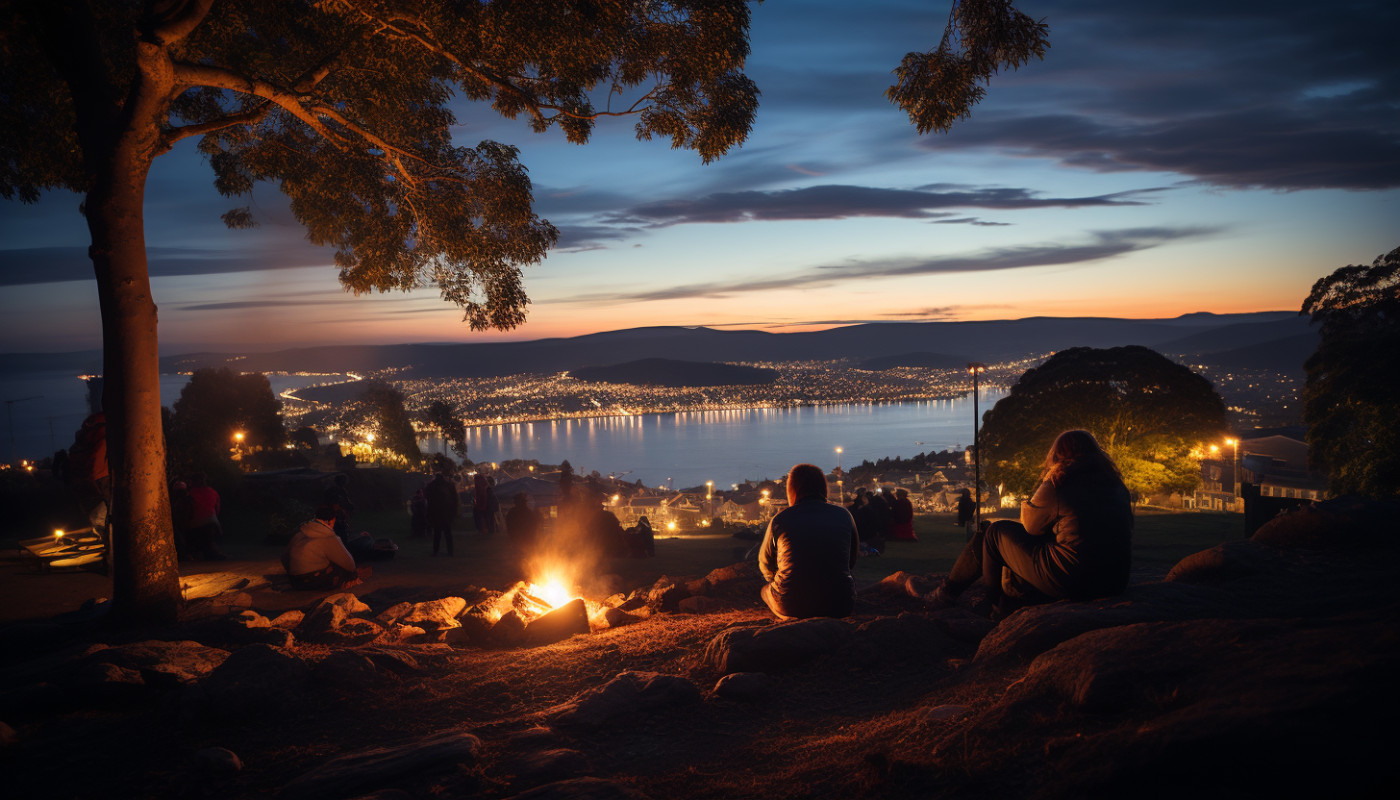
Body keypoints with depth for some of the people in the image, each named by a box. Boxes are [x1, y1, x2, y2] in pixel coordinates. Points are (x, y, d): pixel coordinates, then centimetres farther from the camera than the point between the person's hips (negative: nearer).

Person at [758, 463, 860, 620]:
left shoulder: (780, 520, -4)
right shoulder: (844, 516, 1)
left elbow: (766, 565, 12)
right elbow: (852, 560, 16)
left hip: (790, 608, -2)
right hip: (840, 607, 2)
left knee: (766, 589, 30)